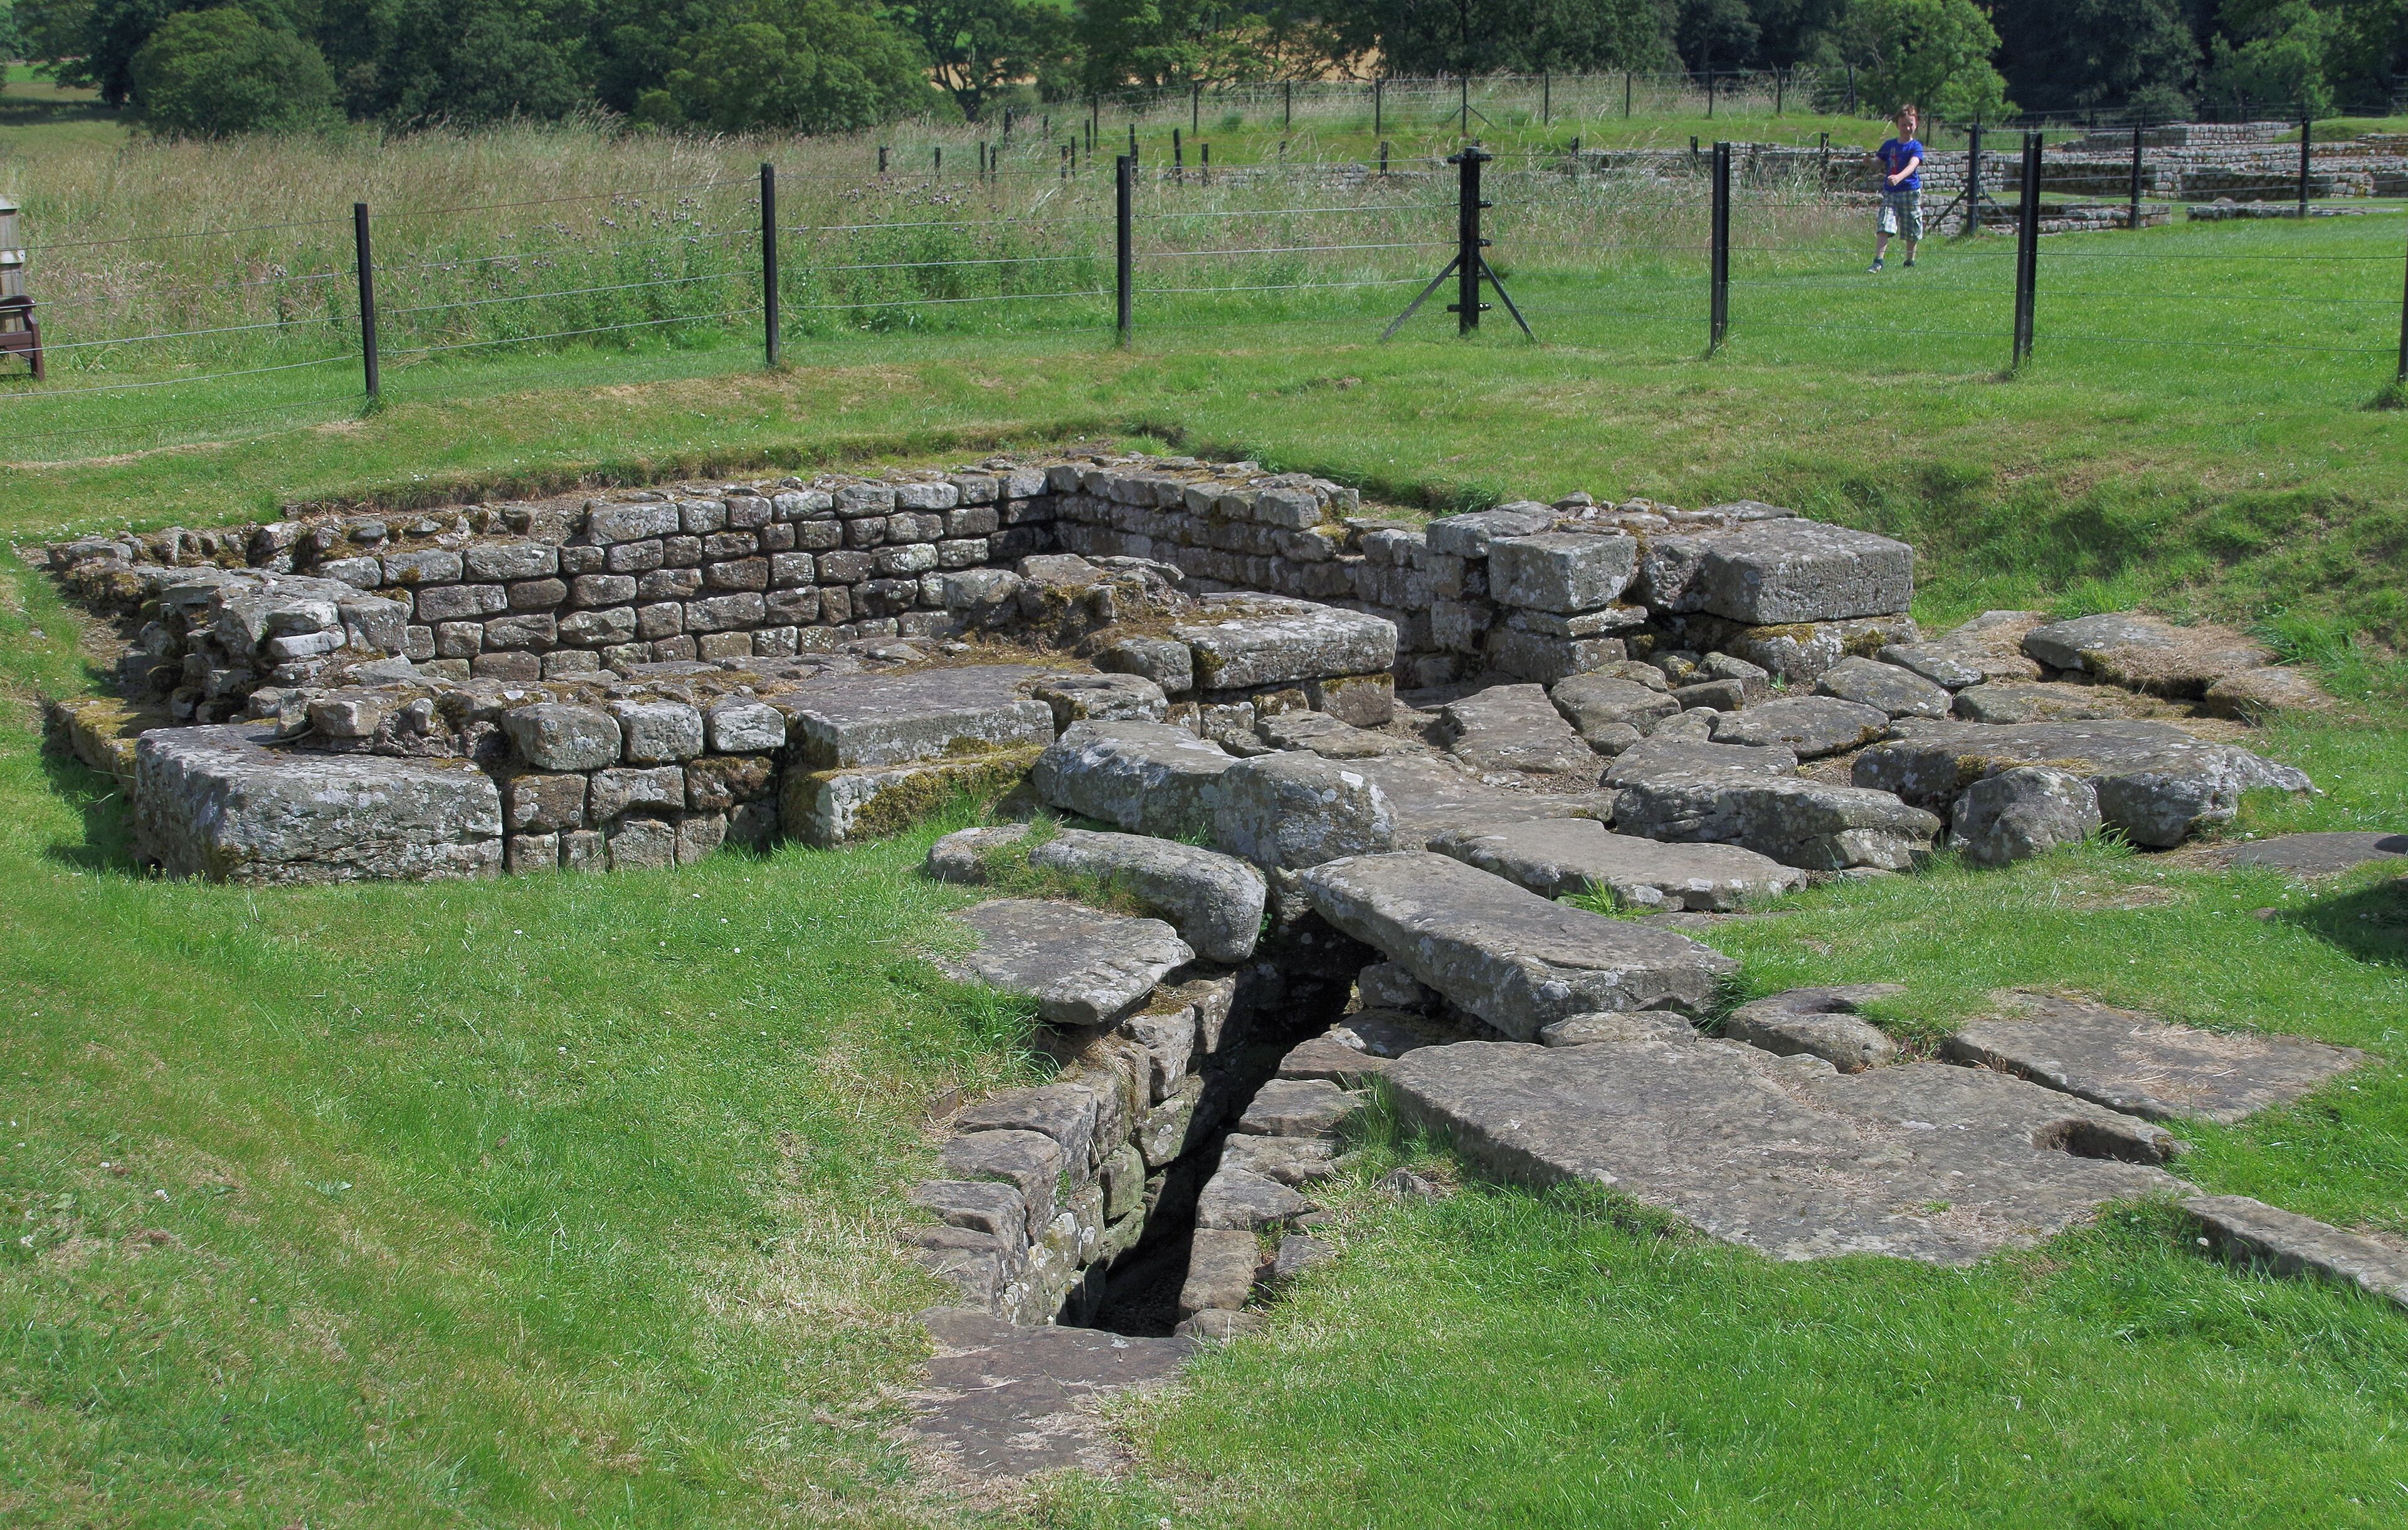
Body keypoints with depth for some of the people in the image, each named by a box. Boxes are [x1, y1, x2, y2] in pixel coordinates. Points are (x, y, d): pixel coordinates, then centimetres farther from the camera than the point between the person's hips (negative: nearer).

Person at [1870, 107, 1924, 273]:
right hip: (1890, 193, 2)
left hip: (1911, 192, -2)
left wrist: (1898, 178, -42)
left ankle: (1910, 262, 25)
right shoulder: (1889, 145, 8)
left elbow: (1912, 166, -22)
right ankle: (1878, 262, -20)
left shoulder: (1916, 147, -4)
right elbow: (1879, 163, 19)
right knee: (1884, 227, -15)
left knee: (1912, 233, 8)